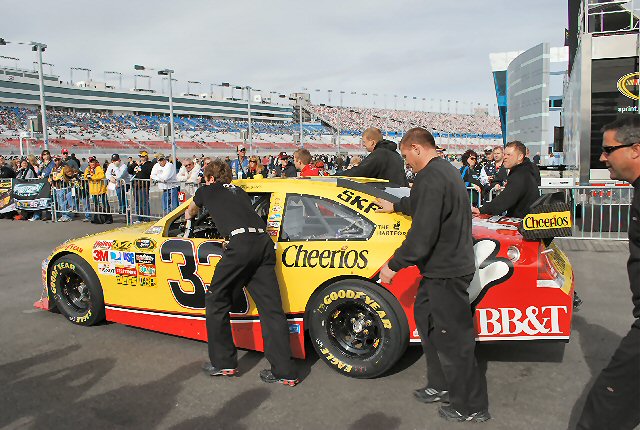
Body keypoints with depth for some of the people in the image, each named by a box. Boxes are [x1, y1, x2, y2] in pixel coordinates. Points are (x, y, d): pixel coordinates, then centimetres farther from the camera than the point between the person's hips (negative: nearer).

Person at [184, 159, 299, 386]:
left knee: (216, 300, 12)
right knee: (271, 307, 3)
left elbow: (190, 211, 44)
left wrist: (188, 215, 68)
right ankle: (285, 371, 4)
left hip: (240, 243, -5)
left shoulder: (207, 191, 22)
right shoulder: (239, 191, 32)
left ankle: (223, 363, 18)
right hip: (264, 241, 6)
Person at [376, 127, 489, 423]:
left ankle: (472, 408, 18)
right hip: (443, 268, 11)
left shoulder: (431, 179, -22)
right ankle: (441, 385, 35)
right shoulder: (445, 170, 12)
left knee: (453, 340, 1)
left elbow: (422, 235, -27)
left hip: (446, 272, -11)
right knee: (424, 316, 22)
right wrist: (395, 206, 44)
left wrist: (393, 265, -18)